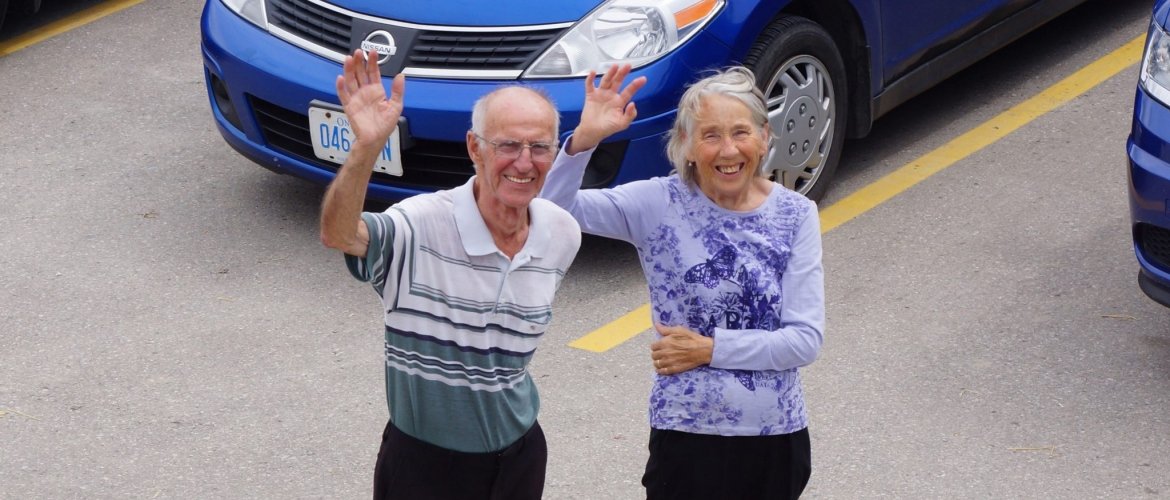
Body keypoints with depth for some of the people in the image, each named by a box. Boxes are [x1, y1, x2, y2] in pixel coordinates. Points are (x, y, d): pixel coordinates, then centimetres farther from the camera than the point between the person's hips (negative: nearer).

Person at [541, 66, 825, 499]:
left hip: (777, 436, 2)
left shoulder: (795, 215, -3)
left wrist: (710, 350, -15)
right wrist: (584, 141, -34)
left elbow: (806, 340, -8)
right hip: (685, 435, -2)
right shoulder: (660, 204, -8)